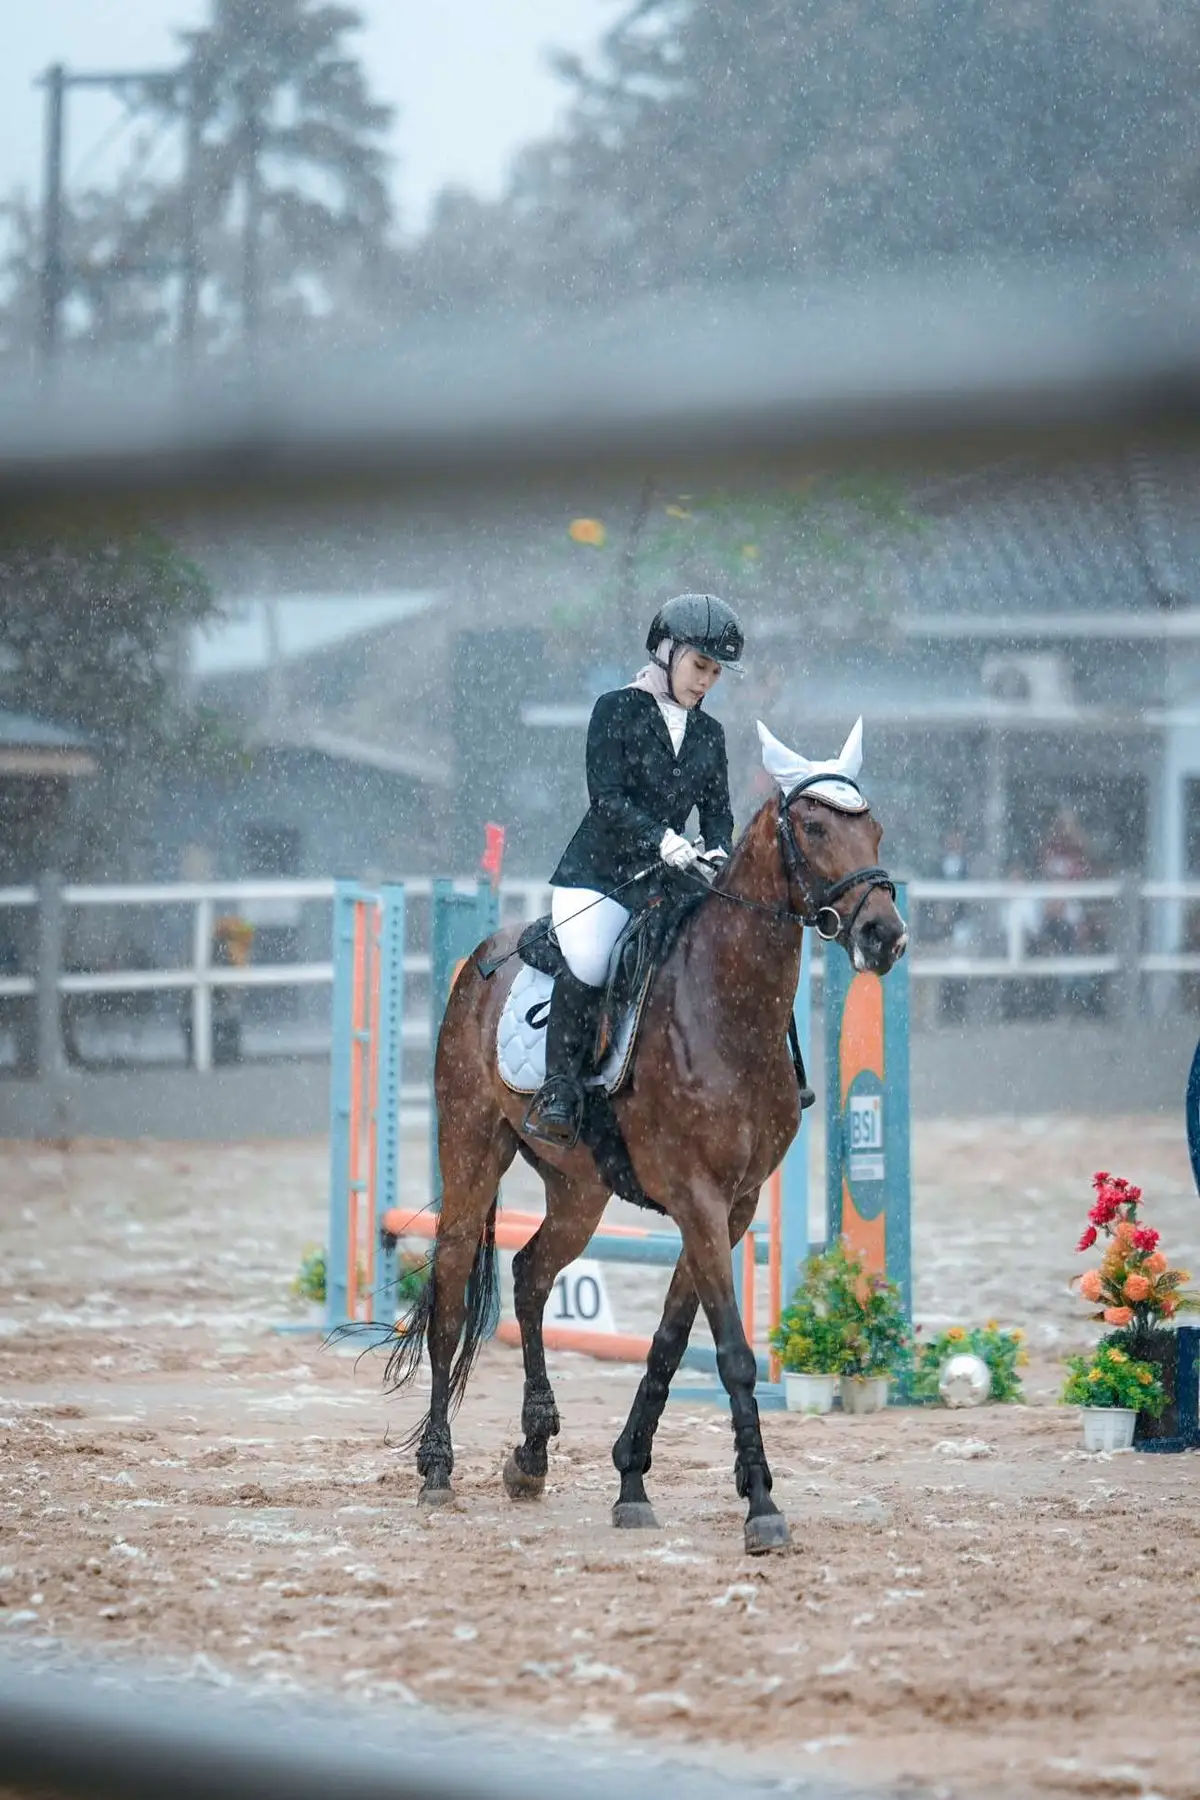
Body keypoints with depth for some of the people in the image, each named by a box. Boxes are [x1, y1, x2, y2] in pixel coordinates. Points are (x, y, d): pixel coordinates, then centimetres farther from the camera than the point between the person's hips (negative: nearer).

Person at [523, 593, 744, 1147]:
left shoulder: (708, 734, 16)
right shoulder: (617, 710, -1)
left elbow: (717, 810, 15)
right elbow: (606, 799, -11)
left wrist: (718, 854, -8)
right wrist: (663, 841, -25)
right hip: (599, 873, -5)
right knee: (589, 965, -31)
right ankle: (558, 1090, -19)